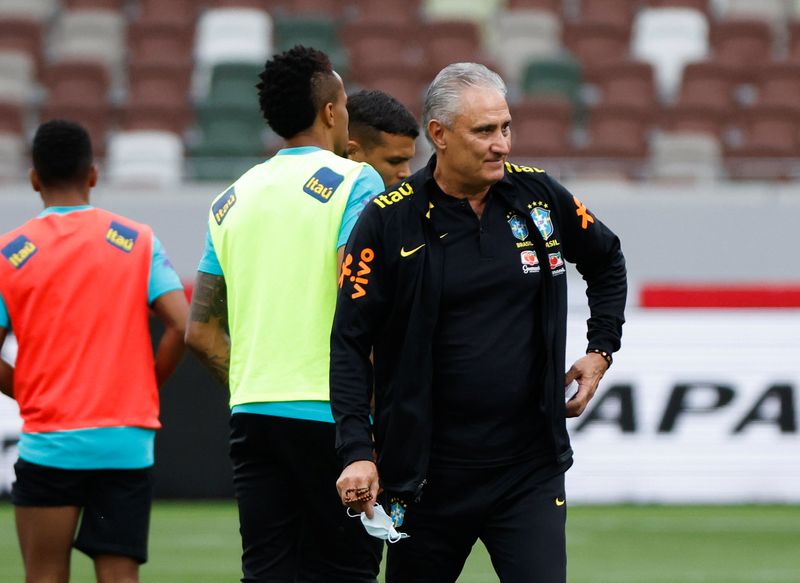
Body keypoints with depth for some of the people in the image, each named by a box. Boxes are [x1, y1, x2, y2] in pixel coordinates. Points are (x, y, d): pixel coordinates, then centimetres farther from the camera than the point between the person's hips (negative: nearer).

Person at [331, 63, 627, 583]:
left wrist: (601, 349, 14)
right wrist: (357, 452, -14)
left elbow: (607, 262, 24)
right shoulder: (389, 221, -6)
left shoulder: (539, 197, 3)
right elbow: (350, 344, -5)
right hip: (427, 476, -1)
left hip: (530, 467, 1)